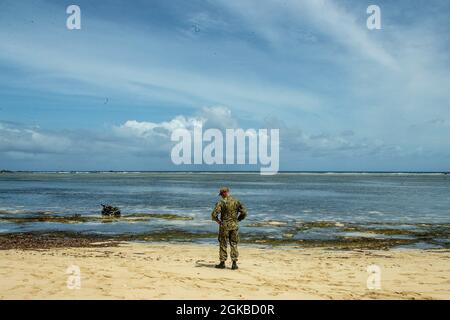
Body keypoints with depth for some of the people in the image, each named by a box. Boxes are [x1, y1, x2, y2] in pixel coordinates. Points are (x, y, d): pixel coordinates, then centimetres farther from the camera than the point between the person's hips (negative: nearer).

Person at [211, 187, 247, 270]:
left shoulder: (221, 202, -10)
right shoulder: (236, 201, 2)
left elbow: (214, 214, -16)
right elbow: (244, 212, 3)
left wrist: (217, 220, 3)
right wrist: (237, 220, 13)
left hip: (224, 225, -3)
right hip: (234, 225, 3)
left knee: (223, 244, 8)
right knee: (234, 244, 9)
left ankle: (222, 263, 12)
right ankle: (234, 263, 7)